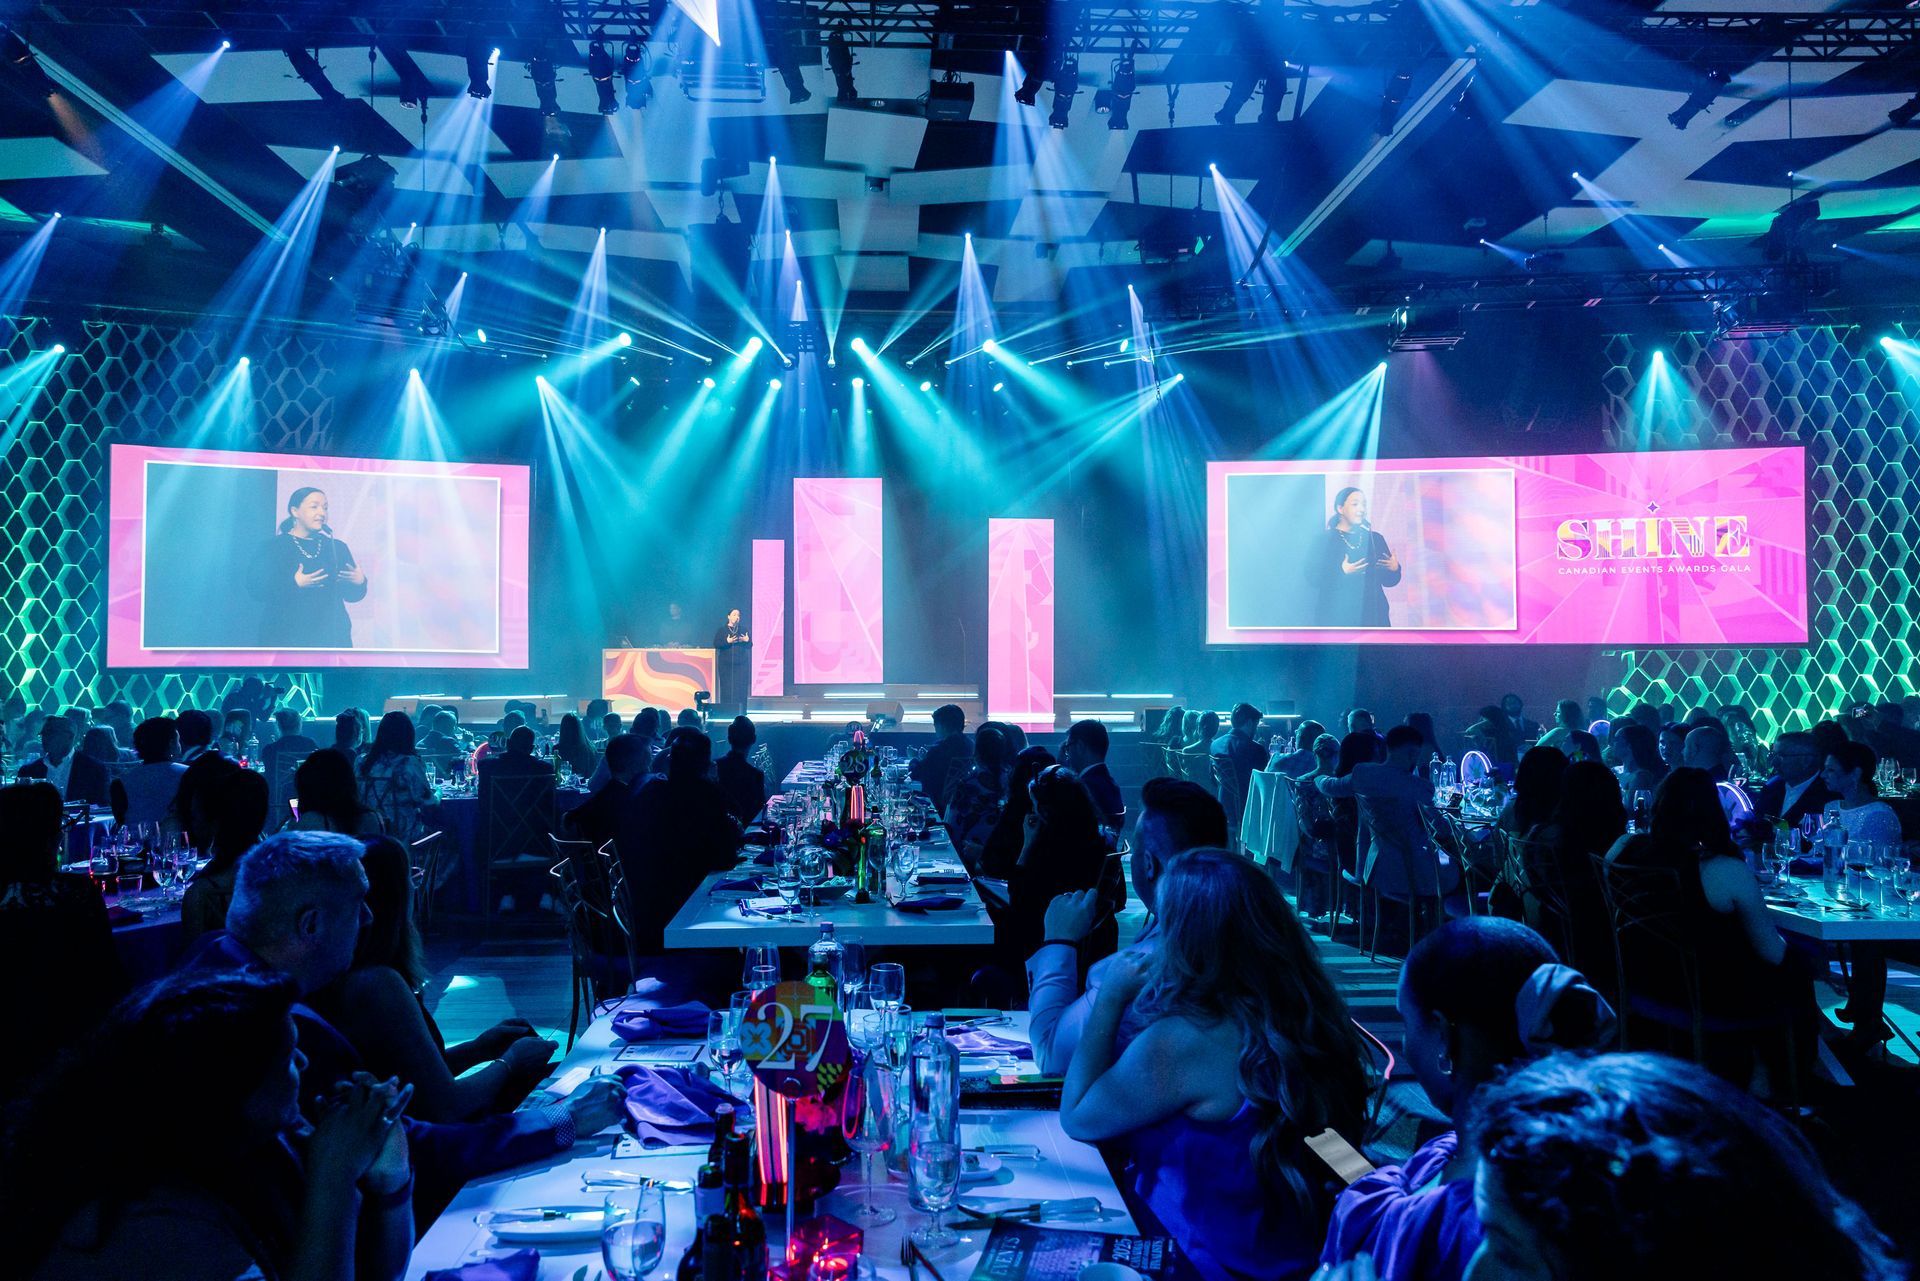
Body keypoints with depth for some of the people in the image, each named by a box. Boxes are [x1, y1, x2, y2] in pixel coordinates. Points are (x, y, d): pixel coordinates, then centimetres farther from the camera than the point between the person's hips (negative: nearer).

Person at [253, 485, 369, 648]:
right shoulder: (274, 546, 3)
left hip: (331, 637, 3)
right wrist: (294, 584, -21)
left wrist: (359, 582, -9)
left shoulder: (337, 547, 13)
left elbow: (352, 596, 13)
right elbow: (258, 589, -8)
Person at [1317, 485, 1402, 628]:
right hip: (1338, 617, -4)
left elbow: (1388, 580, 14)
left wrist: (1394, 569, -6)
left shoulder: (1375, 539, 12)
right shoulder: (1324, 540, -1)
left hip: (1373, 614, 4)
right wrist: (1342, 572, -22)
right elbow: (1315, 579, -9)